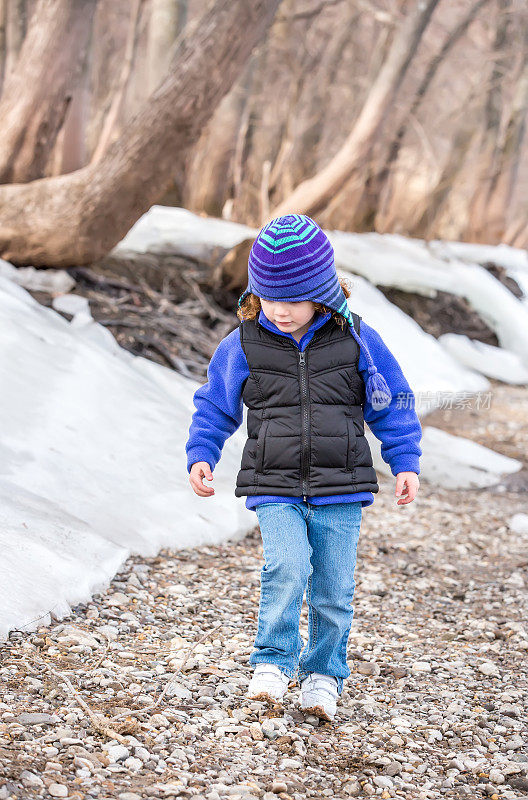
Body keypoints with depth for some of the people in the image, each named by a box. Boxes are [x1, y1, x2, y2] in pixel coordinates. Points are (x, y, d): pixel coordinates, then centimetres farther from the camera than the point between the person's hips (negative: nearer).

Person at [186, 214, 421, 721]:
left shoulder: (357, 341, 0)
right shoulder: (244, 345, 1)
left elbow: (391, 404, 9)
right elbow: (214, 407, 13)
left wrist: (405, 462, 2)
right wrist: (200, 456, 0)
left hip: (340, 492, 1)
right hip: (274, 489, 0)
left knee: (333, 590, 3)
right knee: (286, 568, -23)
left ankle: (323, 674, 26)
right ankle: (274, 662, -4)